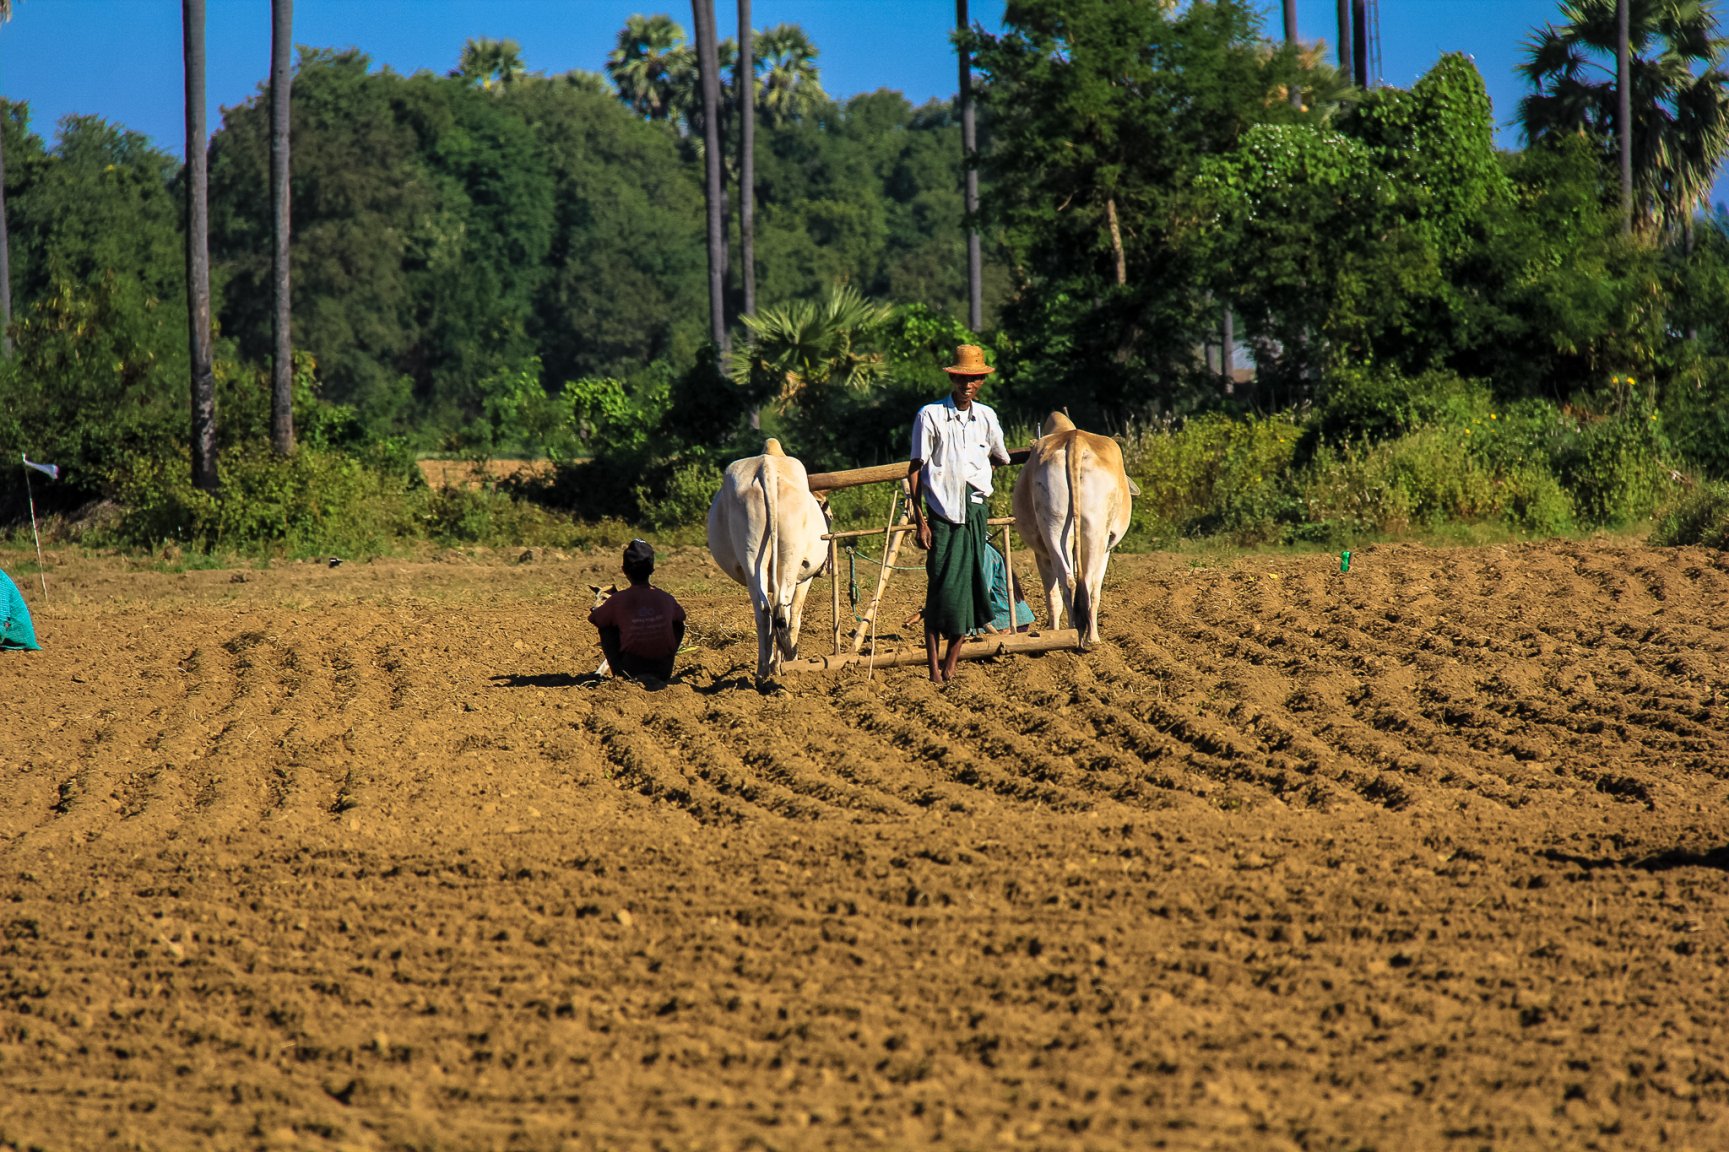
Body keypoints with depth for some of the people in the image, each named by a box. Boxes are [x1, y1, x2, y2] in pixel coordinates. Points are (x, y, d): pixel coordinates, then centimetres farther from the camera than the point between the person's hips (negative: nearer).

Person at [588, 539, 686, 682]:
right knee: (678, 625, 29)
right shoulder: (666, 599, 2)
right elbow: (680, 617, 25)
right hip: (664, 673, 2)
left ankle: (619, 672, 14)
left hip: (630, 672, -2)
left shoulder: (617, 600, -5)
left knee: (606, 627, 19)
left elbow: (594, 619, 12)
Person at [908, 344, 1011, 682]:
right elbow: (915, 469, -3)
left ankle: (951, 663, 9)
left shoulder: (986, 417, 10)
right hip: (943, 511, -4)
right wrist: (920, 520, -6)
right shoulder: (931, 415, -3)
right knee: (942, 585, -9)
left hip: (977, 511, 4)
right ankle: (934, 665, -3)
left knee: (969, 586, 0)